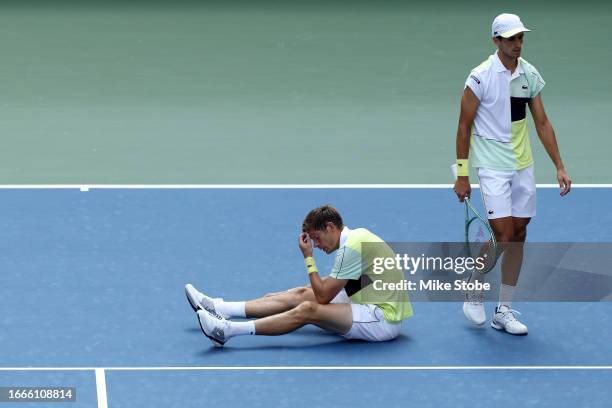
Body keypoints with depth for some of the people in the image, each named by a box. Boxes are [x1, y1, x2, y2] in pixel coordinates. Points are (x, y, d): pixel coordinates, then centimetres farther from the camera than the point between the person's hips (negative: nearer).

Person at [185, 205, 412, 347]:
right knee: (301, 294, 5)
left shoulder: (351, 247, -19)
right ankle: (219, 309, 3)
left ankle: (229, 330, -28)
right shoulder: (357, 234, 11)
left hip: (383, 319, -10)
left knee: (308, 310, -22)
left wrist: (308, 258, -9)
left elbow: (323, 296, -15)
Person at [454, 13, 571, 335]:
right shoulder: (481, 77, -12)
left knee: (518, 235, 6)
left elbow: (542, 123, 10)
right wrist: (462, 174, -9)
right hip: (492, 168, -6)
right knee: (503, 235, -12)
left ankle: (504, 311, 15)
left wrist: (559, 167, 5)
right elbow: (464, 127, -7)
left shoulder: (530, 75, 4)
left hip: (523, 166, 6)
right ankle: (474, 294, 11)